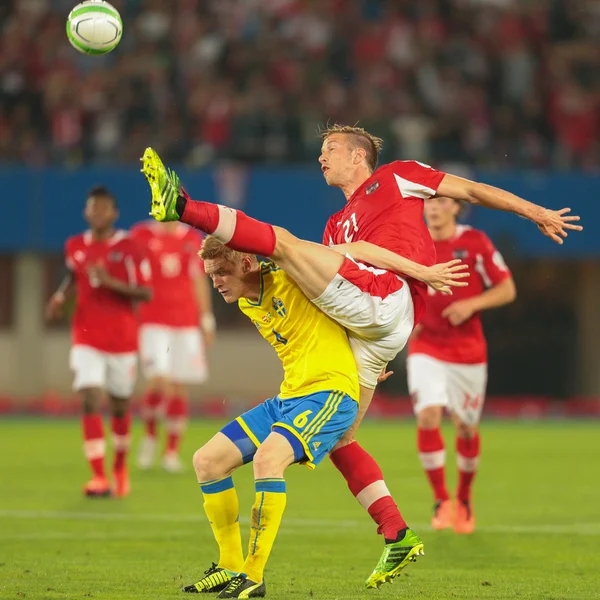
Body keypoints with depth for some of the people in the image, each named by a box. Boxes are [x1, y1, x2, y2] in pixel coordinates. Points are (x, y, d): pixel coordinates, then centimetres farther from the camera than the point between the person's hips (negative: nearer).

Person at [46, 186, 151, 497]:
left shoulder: (128, 247, -8)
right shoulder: (74, 247, 2)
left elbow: (145, 293, -11)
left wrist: (112, 282, -24)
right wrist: (61, 296, 3)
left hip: (122, 339, -1)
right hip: (87, 339, 1)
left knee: (120, 405, 12)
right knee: (90, 401, -15)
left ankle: (120, 466, 37)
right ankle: (99, 478, -18)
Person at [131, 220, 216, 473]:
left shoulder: (192, 239, 8)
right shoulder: (141, 235, -1)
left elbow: (199, 280, 14)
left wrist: (207, 319, 11)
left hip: (186, 324, 3)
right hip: (153, 322, -3)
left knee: (178, 387, 4)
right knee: (159, 383, -17)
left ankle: (172, 451, 13)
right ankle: (149, 435, 9)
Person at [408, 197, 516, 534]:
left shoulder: (476, 243, -6)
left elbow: (507, 289, -3)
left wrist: (471, 304, -18)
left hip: (468, 351, 0)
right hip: (425, 349, 1)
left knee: (466, 428, 7)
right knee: (428, 416, -19)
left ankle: (464, 499, 31)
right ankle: (441, 500, -10)